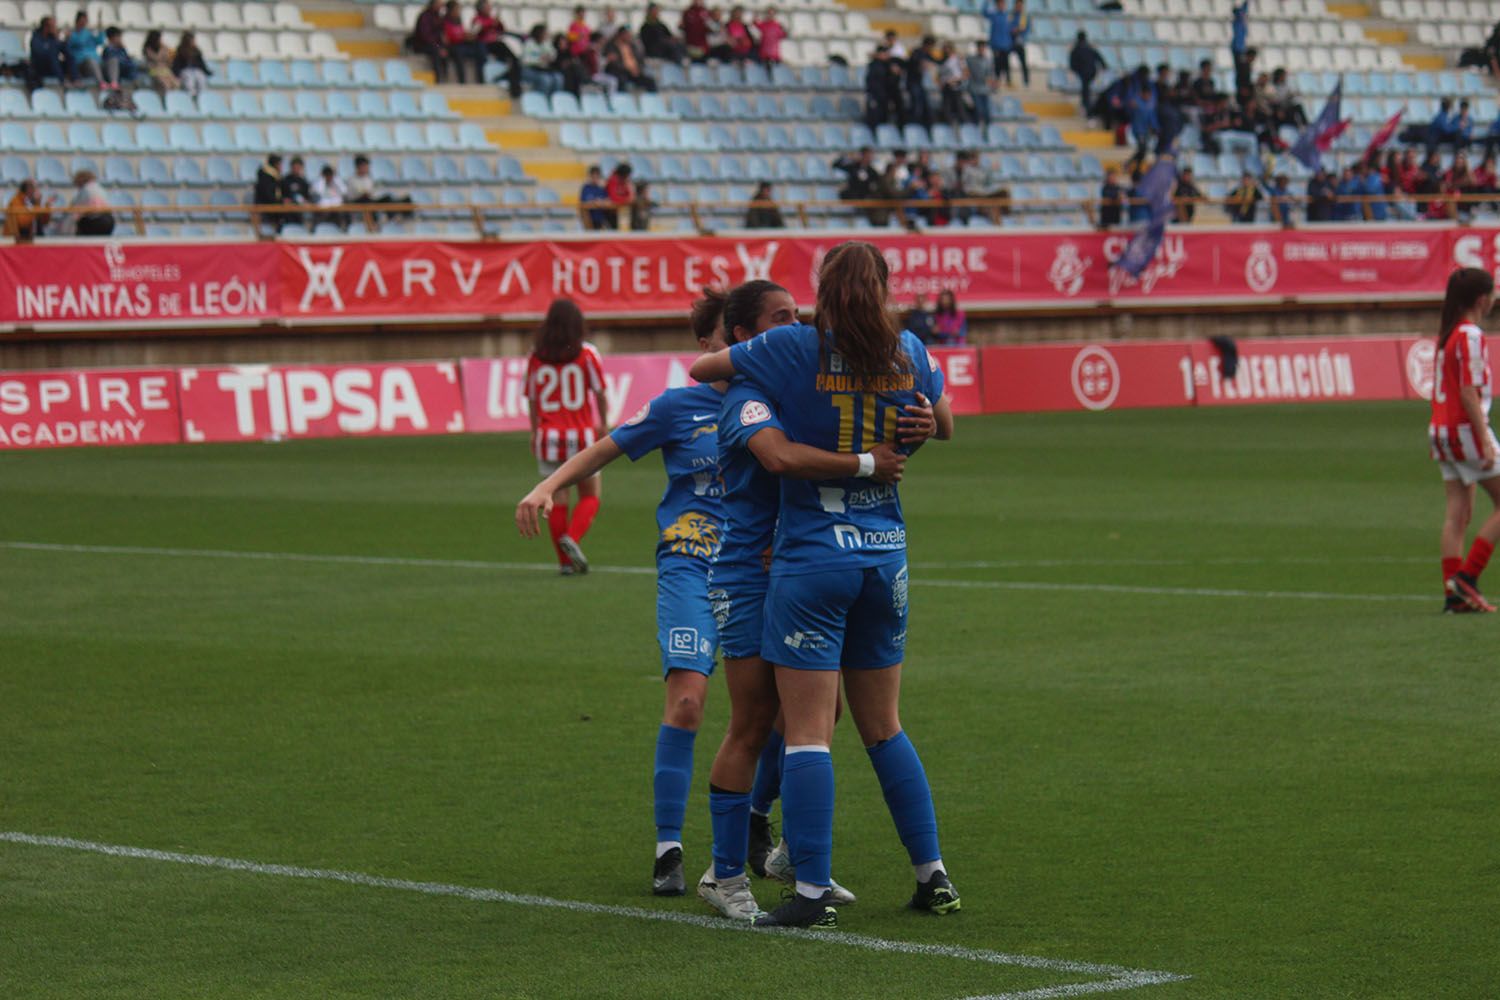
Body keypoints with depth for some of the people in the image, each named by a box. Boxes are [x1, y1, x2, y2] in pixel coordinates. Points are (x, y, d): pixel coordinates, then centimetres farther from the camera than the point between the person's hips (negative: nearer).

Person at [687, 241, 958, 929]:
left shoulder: (794, 348, -8)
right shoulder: (908, 354, 4)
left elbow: (698, 368, 3)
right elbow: (943, 427, 21)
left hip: (812, 557, -5)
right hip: (886, 556, 5)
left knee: (807, 732, -3)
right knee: (883, 726, 17)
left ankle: (813, 893, -6)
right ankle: (932, 875, 20)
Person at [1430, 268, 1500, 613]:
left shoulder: (1447, 333, 13)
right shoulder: (1470, 335, -14)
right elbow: (1469, 393, -19)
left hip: (1442, 429, 9)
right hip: (1466, 429, -9)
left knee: (1457, 512, 5)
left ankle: (1454, 592, 0)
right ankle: (1466, 578, -7)